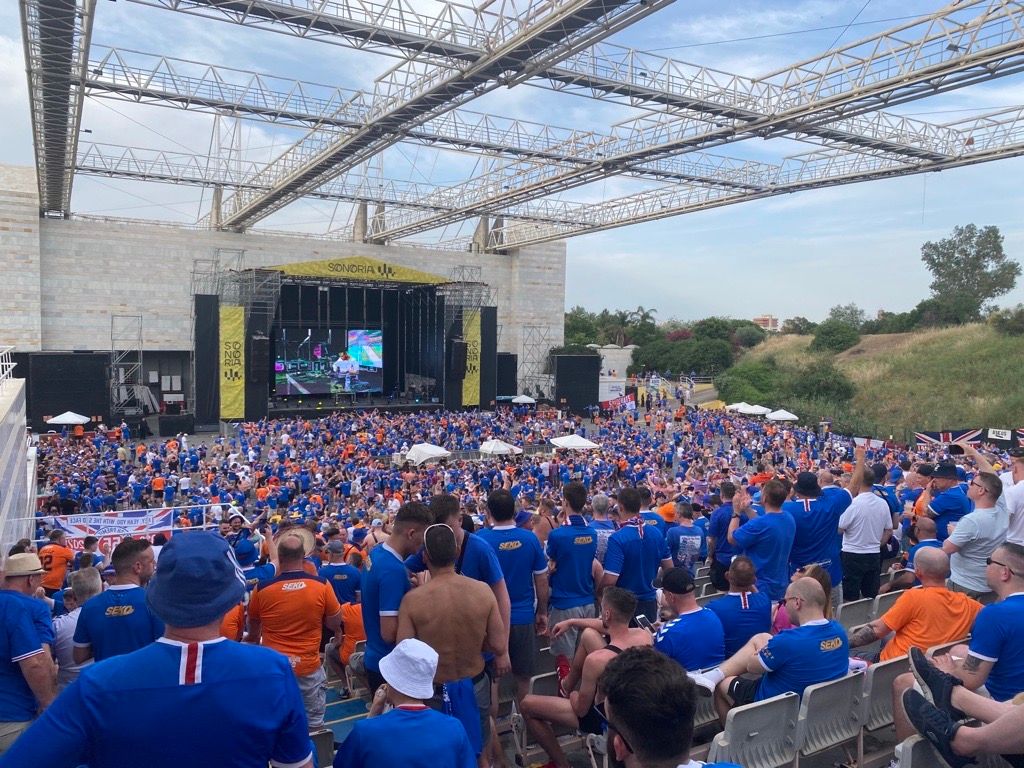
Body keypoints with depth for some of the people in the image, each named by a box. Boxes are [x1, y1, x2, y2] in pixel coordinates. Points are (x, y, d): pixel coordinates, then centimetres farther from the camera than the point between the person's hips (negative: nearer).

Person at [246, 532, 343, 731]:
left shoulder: (263, 589, -9)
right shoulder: (322, 586, -12)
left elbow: (253, 626, 11)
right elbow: (335, 623, 1)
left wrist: (254, 639, 31)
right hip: (308, 667, -1)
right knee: (314, 723, 15)